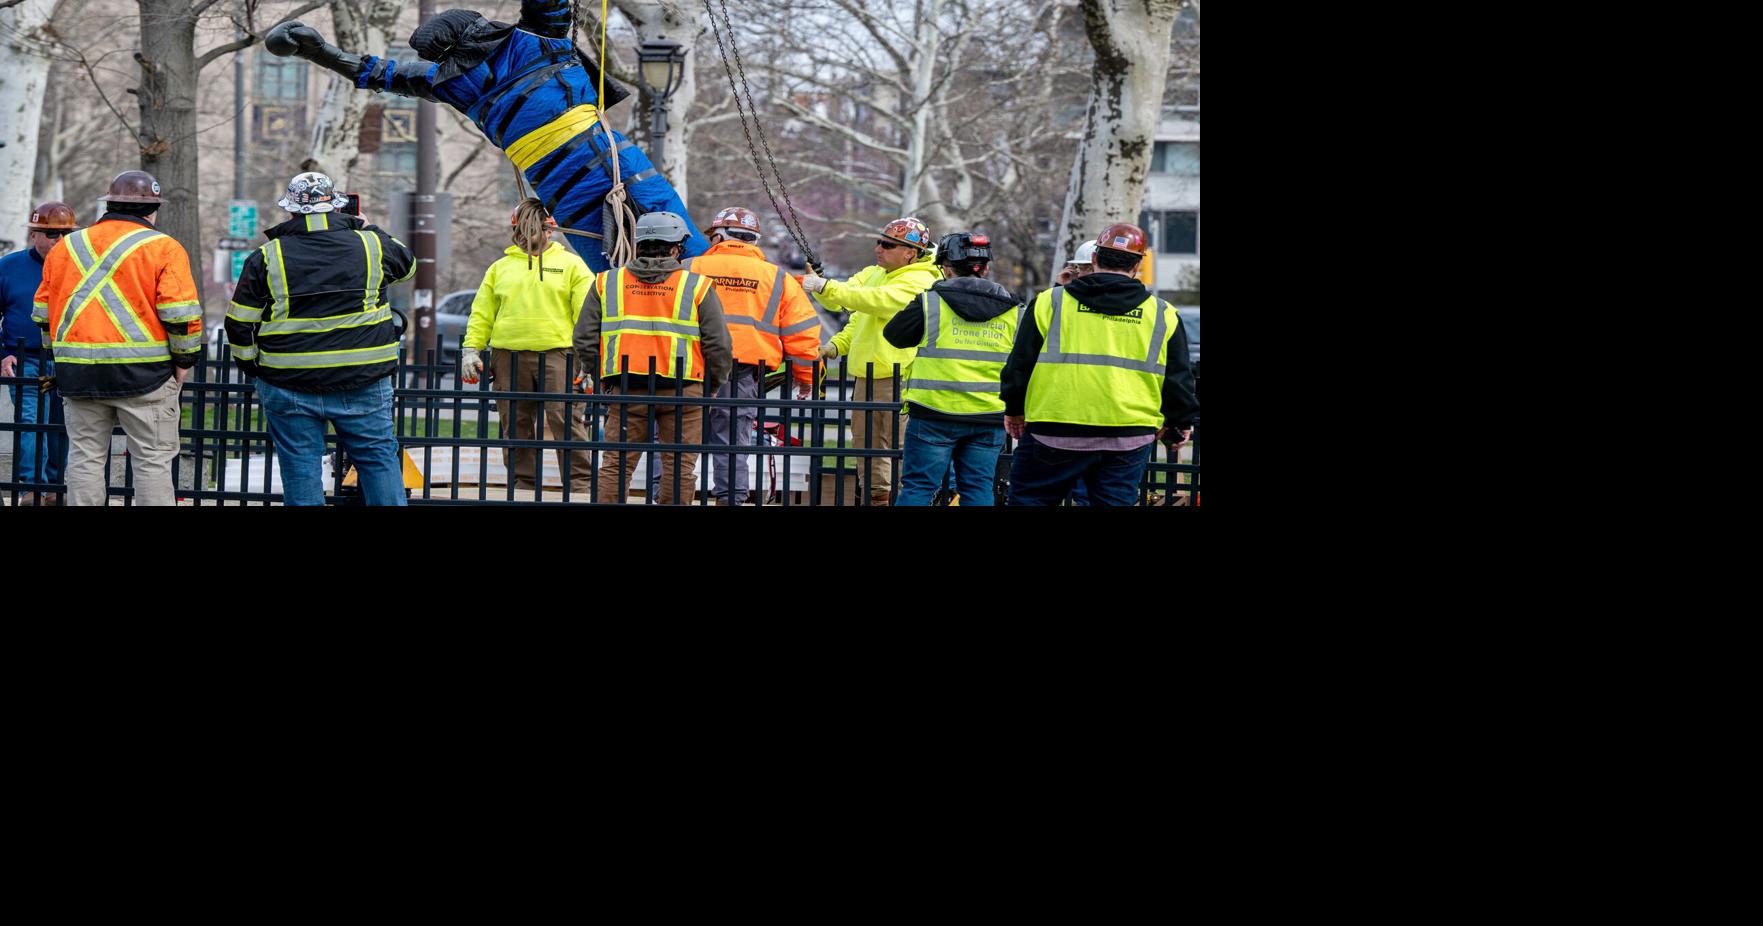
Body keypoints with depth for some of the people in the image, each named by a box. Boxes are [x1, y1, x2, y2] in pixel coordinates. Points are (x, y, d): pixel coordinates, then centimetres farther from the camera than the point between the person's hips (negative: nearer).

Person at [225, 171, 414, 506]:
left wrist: (251, 367, 17)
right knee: (378, 459, 10)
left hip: (289, 388, -1)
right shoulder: (370, 246, 1)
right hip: (365, 384, 1)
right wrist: (365, 228, 32)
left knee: (301, 468, 6)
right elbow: (406, 262, 23)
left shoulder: (266, 258, -2)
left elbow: (240, 324, 2)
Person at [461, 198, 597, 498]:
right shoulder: (500, 268, 18)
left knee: (567, 422, -10)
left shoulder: (570, 265, 10)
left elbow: (587, 314, 3)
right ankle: (523, 486, 12)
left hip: (556, 354, -3)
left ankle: (581, 486, -9)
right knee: (516, 426, 5)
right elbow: (482, 314, 17)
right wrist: (471, 349, 6)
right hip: (509, 357, 3)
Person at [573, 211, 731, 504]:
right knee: (679, 466, 4)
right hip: (682, 391, -2)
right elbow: (718, 345, -1)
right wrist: (711, 387, 13)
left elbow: (584, 340, 7)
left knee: (617, 464, 6)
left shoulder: (606, 283, 7)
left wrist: (603, 379, 18)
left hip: (626, 389, 2)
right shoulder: (697, 286, 0)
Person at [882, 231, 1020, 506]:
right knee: (978, 489, 8)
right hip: (990, 418, 3)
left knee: (917, 487, 0)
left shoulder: (930, 303, -4)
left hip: (935, 415, -3)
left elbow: (894, 335, 9)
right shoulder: (1012, 311, 7)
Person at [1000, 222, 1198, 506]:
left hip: (1054, 433, -1)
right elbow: (1178, 379, 11)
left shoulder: (1051, 302, 1)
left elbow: (1020, 365, 6)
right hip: (1129, 440, 1)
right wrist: (1180, 424, 26)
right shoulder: (1162, 315, 5)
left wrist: (1014, 409, 21)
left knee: (1028, 497, 11)